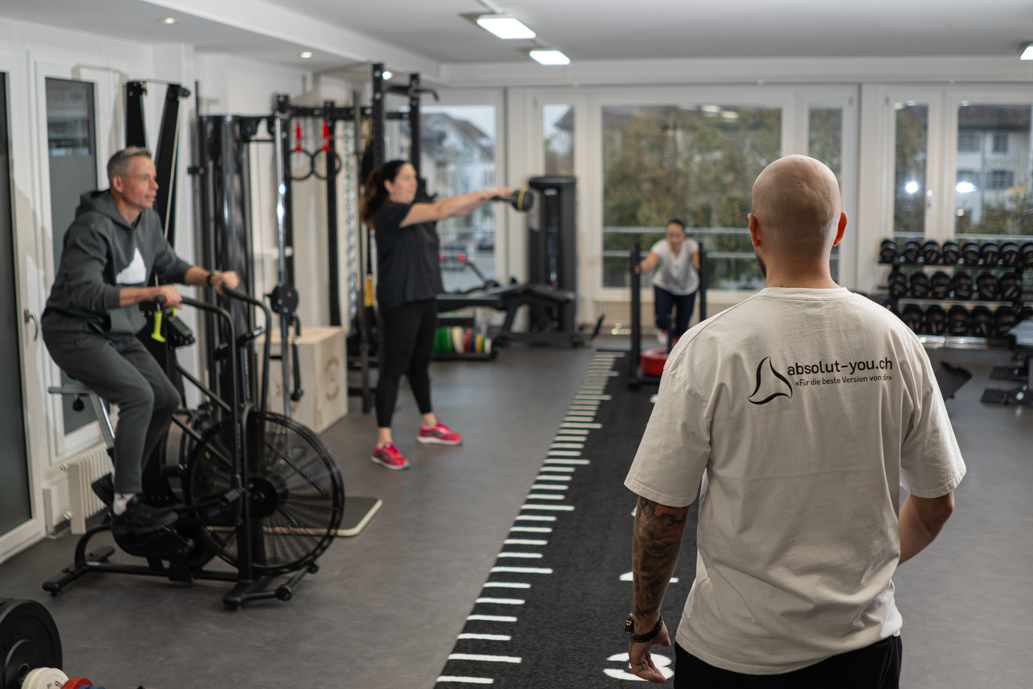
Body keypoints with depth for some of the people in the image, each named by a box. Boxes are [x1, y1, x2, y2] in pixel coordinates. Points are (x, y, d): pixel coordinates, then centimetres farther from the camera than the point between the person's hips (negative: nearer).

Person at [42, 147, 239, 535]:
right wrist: (150, 293, -38)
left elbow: (170, 266, 13)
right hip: (76, 333, -8)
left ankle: (122, 479, 17)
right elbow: (85, 292, -31)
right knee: (139, 395, -26)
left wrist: (212, 278, -5)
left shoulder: (148, 219, 6)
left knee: (168, 400, -1)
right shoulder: (93, 226, -22)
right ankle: (125, 508, -20)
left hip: (118, 334, 9)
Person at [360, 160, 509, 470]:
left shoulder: (415, 212, 14)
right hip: (399, 302, -9)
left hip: (424, 298, 9)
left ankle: (428, 425, 35)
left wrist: (487, 197, -6)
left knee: (420, 364, 20)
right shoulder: (389, 212, -15)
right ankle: (383, 444, -6)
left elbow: (456, 210, 9)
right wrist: (484, 193, -21)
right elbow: (440, 209, -23)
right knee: (394, 368, -8)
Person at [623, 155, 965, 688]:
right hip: (865, 641, 3)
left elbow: (661, 512, -13)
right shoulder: (895, 339, -6)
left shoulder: (709, 348, -16)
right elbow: (936, 503, 2)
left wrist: (645, 622, 3)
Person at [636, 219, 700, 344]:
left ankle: (676, 335, 43)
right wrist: (641, 268, -74)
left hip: (687, 287, 1)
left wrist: (700, 267, -71)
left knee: (682, 328, 2)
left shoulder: (690, 245, -28)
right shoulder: (661, 247, -31)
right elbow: (651, 261, -51)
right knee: (662, 319, -18)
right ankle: (664, 329, 23)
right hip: (664, 285, -1)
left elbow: (697, 261, -47)